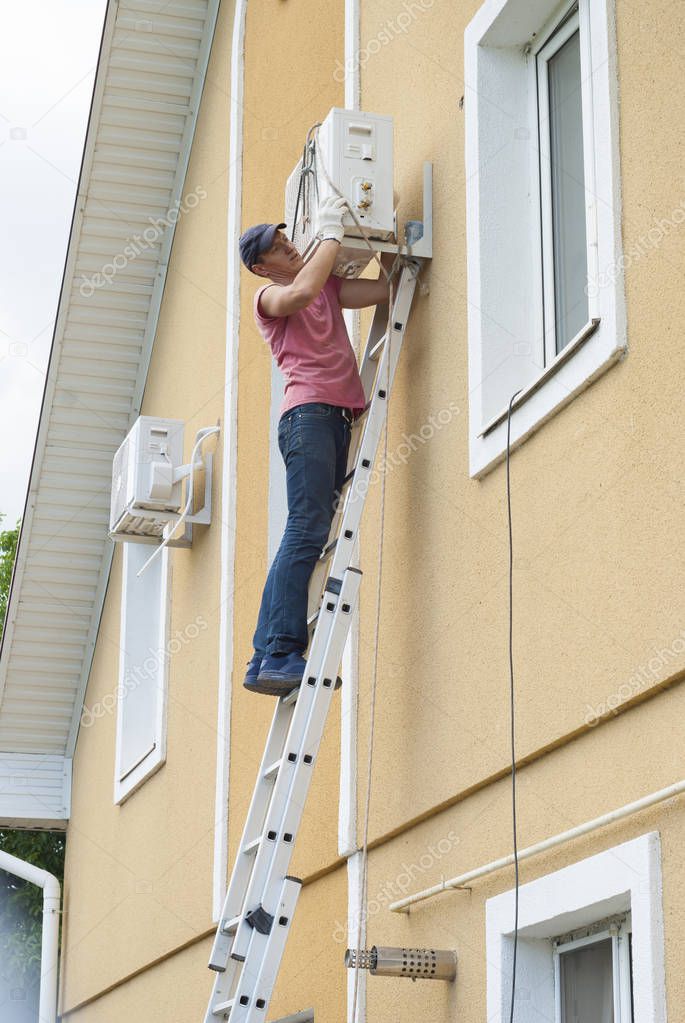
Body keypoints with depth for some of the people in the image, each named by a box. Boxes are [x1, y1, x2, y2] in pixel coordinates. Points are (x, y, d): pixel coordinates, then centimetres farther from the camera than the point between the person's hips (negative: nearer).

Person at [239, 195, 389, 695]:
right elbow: (302, 292, -16)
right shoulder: (268, 296, 7)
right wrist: (331, 234, -8)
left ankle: (269, 661, -7)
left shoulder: (329, 285, 27)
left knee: (312, 538, -2)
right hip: (308, 411, -7)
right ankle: (278, 655, -25)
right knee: (308, 530, -19)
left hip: (339, 418, 7)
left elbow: (387, 288, 17)